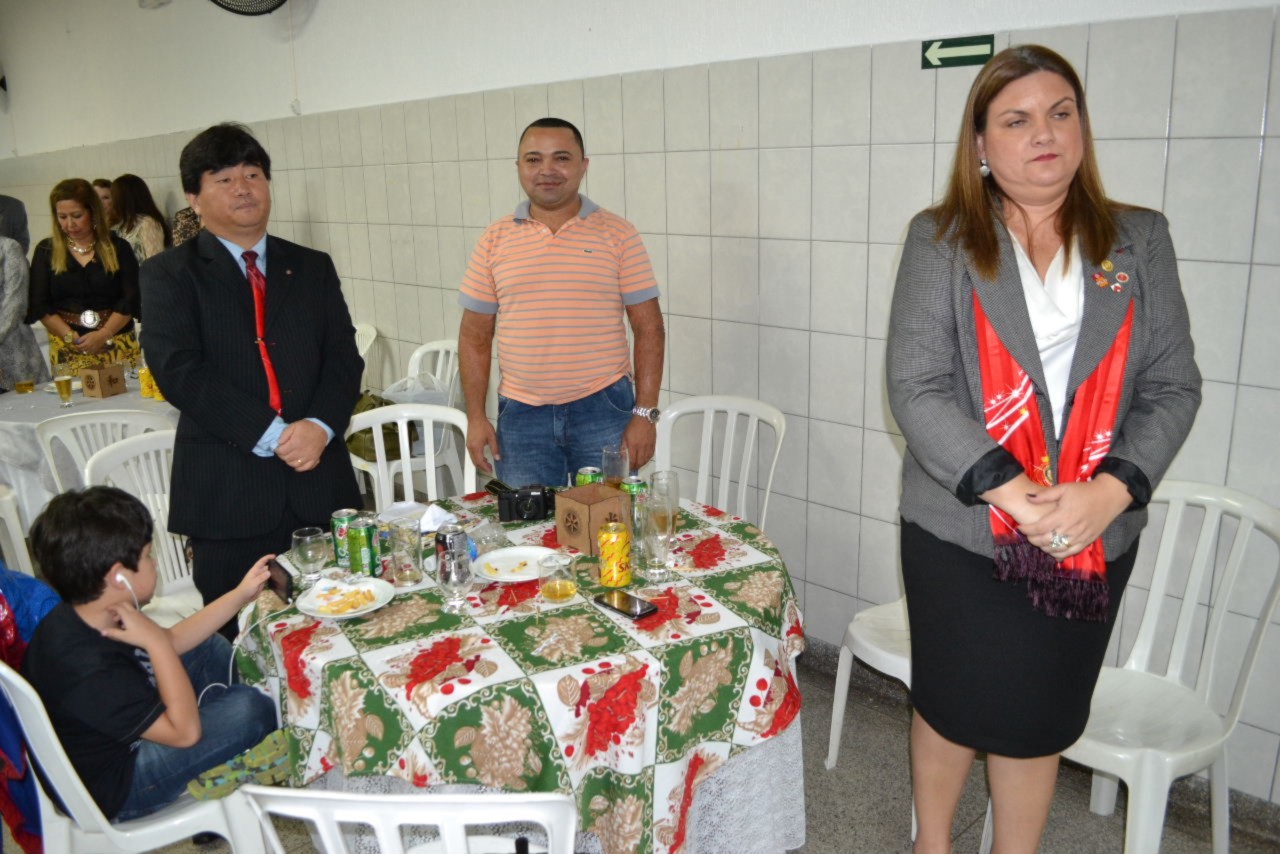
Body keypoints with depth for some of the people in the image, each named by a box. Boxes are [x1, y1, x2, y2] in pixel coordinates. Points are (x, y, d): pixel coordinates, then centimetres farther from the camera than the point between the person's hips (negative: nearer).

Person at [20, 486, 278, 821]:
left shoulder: (84, 617, -11)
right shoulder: (88, 669, -39)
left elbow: (173, 640, 5)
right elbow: (185, 731, -29)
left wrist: (242, 594, 2)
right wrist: (155, 641, -32)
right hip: (115, 791, -9)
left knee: (211, 649, 11)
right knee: (251, 707, -17)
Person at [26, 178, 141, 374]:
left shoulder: (117, 248, 5)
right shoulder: (46, 251, 8)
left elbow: (130, 299, -2)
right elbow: (39, 305, 4)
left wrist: (103, 335, -15)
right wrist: (71, 336, -10)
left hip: (117, 345, -1)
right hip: (67, 350, 1)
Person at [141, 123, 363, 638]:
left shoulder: (312, 268, 14)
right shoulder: (169, 275, 4)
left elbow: (344, 358, 6)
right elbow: (178, 370, -9)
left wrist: (320, 426, -13)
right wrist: (271, 435, -16)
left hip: (319, 480, 3)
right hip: (226, 493, -2)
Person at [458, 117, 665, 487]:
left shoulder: (618, 234, 0)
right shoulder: (494, 240, 6)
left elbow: (648, 329, -1)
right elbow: (475, 335, 8)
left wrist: (645, 412, -7)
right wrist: (475, 416, 3)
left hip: (604, 409, -1)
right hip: (521, 415, 2)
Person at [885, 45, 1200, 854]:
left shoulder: (1139, 239, 5)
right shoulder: (941, 239, -3)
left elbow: (1173, 385, 2)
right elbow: (916, 386, -11)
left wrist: (1109, 492, -15)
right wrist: (1010, 491, -21)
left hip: (1094, 538, 2)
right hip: (960, 530, -1)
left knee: (1038, 721, 14)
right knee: (951, 707, 15)